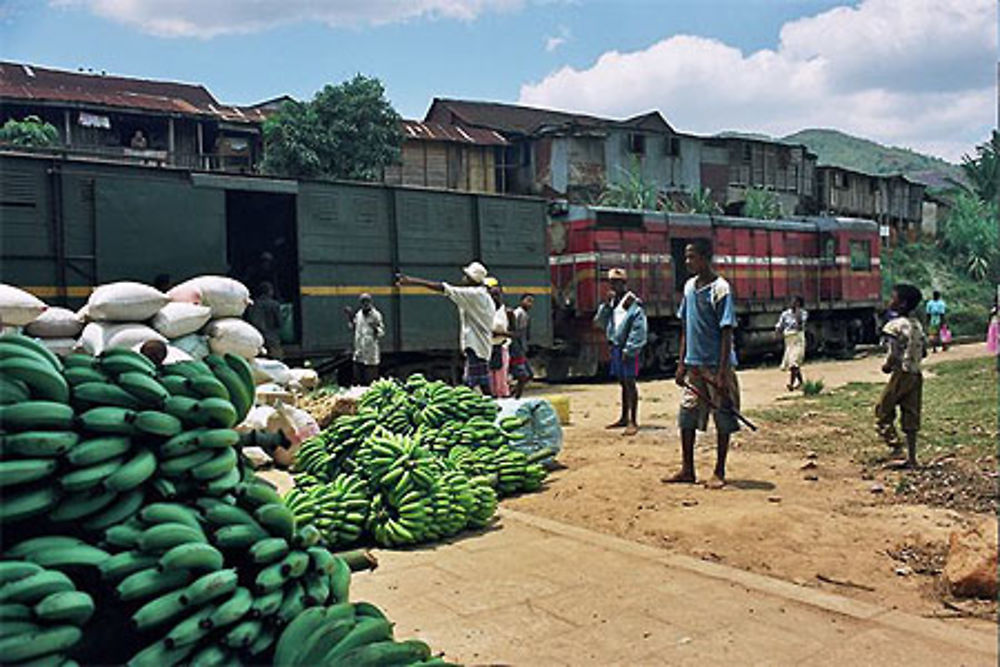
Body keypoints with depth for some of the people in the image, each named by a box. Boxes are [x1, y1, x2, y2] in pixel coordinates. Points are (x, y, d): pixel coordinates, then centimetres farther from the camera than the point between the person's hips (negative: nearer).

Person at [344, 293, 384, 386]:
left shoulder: (375, 315, -8)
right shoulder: (358, 314, 10)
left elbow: (381, 332, -11)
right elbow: (353, 328, 21)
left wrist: (375, 328, -30)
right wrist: (350, 317, 11)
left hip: (371, 354, -6)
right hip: (359, 354, 6)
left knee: (371, 381, -4)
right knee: (357, 380, 11)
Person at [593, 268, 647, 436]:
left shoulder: (634, 304, -10)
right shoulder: (612, 302, 14)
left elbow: (638, 330, -15)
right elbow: (599, 322, 10)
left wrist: (628, 350, -19)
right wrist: (606, 304, -2)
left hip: (628, 349, -8)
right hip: (615, 347, 8)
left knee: (629, 383, -6)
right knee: (623, 383, 16)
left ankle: (633, 421, -2)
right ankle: (624, 418, 25)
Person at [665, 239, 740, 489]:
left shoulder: (720, 289, -13)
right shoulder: (689, 286, 8)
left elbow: (727, 333, -14)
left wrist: (721, 373, -18)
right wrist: (682, 363, 11)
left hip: (716, 365, -7)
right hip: (694, 365, 7)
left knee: (723, 419, 4)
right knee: (686, 417, 9)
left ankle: (719, 472, 15)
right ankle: (687, 470, 20)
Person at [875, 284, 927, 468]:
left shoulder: (896, 325, -15)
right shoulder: (917, 324, 8)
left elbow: (894, 354, -19)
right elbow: (923, 352, 12)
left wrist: (886, 366, -2)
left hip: (901, 375, -7)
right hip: (916, 375, 7)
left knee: (883, 411, 7)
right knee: (911, 417, 10)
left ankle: (895, 446, -1)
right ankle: (911, 458, 13)